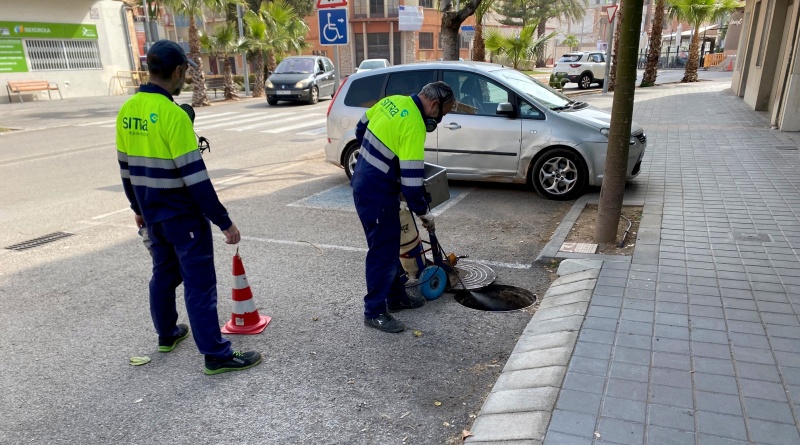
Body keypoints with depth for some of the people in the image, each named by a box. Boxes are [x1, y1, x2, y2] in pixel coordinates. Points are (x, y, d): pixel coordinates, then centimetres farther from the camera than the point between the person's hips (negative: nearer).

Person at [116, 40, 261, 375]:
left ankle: (167, 335, 39)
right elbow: (194, 177, -24)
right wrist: (224, 222, -19)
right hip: (183, 215, -8)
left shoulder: (127, 110, 4)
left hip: (152, 213, 8)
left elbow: (126, 167, 12)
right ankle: (217, 355, 6)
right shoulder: (173, 114, -22)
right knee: (199, 283, -2)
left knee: (164, 273, 22)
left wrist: (138, 208, 24)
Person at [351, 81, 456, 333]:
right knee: (383, 250, -1)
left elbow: (361, 129, 18)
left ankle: (396, 297, 31)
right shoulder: (413, 125, -22)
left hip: (365, 183, 10)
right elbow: (411, 178, -23)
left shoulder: (392, 101, 4)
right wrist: (423, 213, -11)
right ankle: (374, 312, 10)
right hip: (376, 193, -10)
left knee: (389, 245, 18)